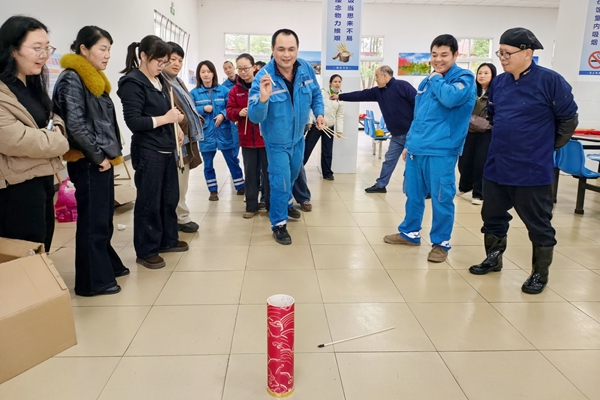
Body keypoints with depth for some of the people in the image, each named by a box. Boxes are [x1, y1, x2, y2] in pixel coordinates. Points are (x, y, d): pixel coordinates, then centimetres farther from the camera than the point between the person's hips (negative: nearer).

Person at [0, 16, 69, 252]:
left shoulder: (33, 86, 14)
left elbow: (52, 119, 21)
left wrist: (56, 130, -4)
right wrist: (56, 142, -12)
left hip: (43, 179, 10)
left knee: (42, 251, 20)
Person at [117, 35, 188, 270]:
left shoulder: (160, 81, 13)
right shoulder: (132, 83, -12)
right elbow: (133, 122, -19)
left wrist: (176, 128, 7)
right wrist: (165, 119, -20)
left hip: (167, 149, 8)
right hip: (147, 152, -8)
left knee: (170, 197, 16)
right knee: (149, 202, 1)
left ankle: (167, 240, 32)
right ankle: (146, 251, 14)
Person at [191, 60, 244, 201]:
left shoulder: (223, 90, 0)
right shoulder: (194, 93, 0)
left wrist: (223, 115, -17)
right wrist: (203, 109, -14)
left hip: (224, 132, 0)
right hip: (205, 134, 1)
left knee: (232, 160, 8)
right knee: (208, 164, 9)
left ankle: (240, 187, 22)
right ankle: (213, 191, 23)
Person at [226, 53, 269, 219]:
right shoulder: (235, 90, 7)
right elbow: (229, 111, 5)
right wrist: (239, 112, -15)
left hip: (267, 137, -3)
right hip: (246, 138, 3)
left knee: (269, 172, 5)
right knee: (250, 173, 10)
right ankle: (251, 206, 19)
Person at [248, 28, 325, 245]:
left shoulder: (306, 69, -15)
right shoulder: (263, 77, -28)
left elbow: (316, 94, 5)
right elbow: (255, 117, -33)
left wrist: (319, 113, -11)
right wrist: (263, 98, -51)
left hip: (298, 136, 6)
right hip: (277, 141, -5)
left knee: (292, 175, 26)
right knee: (280, 181, -2)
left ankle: (286, 202, 55)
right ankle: (279, 224, 18)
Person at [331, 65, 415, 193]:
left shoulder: (402, 85, -14)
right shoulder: (378, 91, 10)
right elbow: (360, 95, 16)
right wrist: (340, 96, 18)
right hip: (397, 135, 8)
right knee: (389, 159, 14)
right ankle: (380, 185, 24)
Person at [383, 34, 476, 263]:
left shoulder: (464, 78, -4)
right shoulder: (427, 82, 16)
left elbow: (451, 98, -27)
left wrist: (437, 79, -10)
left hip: (441, 151, -6)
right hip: (417, 149, 7)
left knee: (441, 199, 0)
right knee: (413, 194, 14)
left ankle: (441, 243, 14)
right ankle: (409, 233, 30)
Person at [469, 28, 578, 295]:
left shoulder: (550, 81, -11)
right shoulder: (499, 83, 5)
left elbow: (568, 119, -2)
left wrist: (546, 147, 5)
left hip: (532, 170, -5)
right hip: (496, 167, 6)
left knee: (538, 225, 6)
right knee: (493, 217, 16)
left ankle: (540, 274, 21)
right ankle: (493, 259, 35)